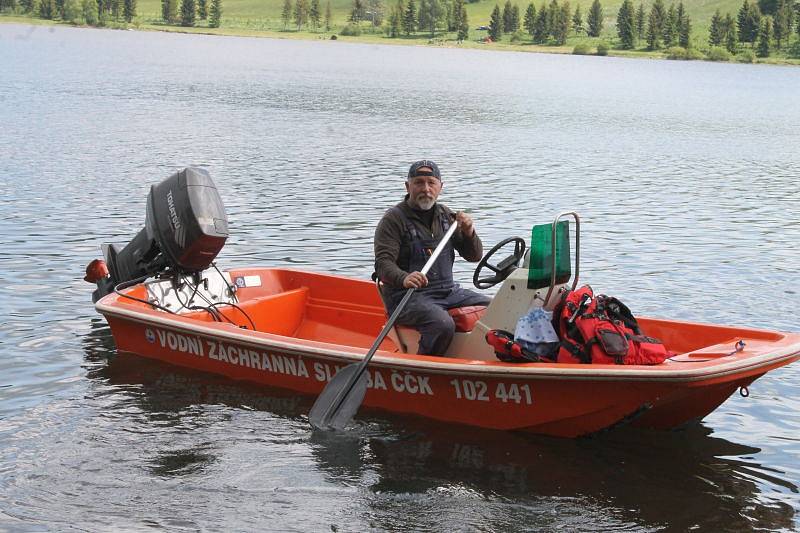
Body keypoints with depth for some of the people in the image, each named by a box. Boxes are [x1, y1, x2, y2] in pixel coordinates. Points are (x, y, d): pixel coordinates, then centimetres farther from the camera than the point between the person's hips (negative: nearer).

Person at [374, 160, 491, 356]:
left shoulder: (446, 215, 13)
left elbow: (474, 256, 13)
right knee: (443, 324, -33)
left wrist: (468, 233, -9)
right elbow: (383, 264, -17)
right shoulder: (393, 219, -7)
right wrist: (404, 278, -38)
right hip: (407, 296, -7)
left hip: (448, 291, 7)